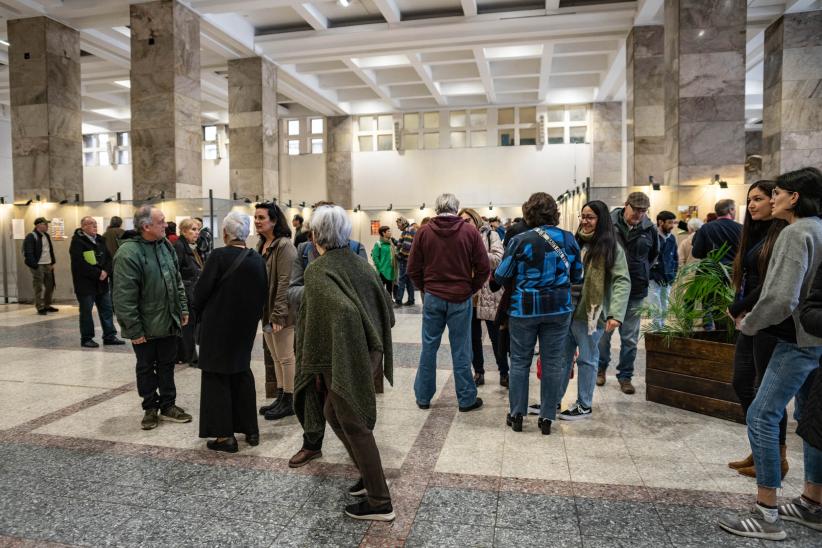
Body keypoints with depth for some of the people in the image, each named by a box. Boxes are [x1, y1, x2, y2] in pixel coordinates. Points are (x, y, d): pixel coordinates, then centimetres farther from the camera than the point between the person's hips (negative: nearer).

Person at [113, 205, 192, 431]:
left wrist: (183, 308, 11)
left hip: (169, 321, 6)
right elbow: (124, 297, -20)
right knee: (146, 368, 11)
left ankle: (168, 405, 28)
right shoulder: (128, 253, -19)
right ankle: (150, 408, 26)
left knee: (167, 365, 15)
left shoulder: (166, 245, 5)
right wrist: (134, 329, -18)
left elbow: (177, 280, 14)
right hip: (146, 327, -6)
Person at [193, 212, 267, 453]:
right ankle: (250, 429, 23)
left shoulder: (219, 256, -18)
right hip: (246, 326, 5)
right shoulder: (257, 260, -3)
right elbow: (263, 294, 4)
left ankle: (225, 435, 9)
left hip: (217, 326, -5)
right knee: (242, 374, 18)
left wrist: (198, 312, 7)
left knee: (217, 378, 6)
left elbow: (202, 289, -13)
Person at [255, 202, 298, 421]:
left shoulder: (284, 245, -15)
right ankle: (282, 397, 29)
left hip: (280, 312, -9)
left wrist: (278, 315, -21)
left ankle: (289, 401, 14)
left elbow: (285, 283, -20)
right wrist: (265, 312, 13)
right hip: (265, 311, 9)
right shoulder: (261, 245, 12)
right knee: (276, 356, 17)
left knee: (285, 357, 2)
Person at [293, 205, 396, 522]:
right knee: (332, 412, 25)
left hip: (342, 360, -8)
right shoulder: (358, 263, 6)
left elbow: (343, 310, -33)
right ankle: (370, 474, 35)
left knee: (355, 426, 6)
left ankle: (380, 503, 18)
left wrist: (317, 362, -22)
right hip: (367, 352, 8)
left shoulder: (318, 271, -16)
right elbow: (386, 306, 9)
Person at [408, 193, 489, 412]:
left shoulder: (424, 232, -2)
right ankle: (466, 399, 17)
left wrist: (425, 288, 12)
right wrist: (471, 289, 8)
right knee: (461, 351, 6)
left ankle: (423, 397, 21)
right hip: (461, 299, -1)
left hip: (433, 298, 1)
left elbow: (413, 269, -1)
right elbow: (484, 268, -5)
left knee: (429, 347, 11)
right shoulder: (470, 232, -5)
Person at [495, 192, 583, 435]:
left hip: (525, 308, -2)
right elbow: (577, 276, 7)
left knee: (520, 361, 11)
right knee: (552, 362, 10)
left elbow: (501, 276, -8)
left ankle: (516, 415, 19)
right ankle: (547, 418, 17)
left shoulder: (520, 240, -12)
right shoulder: (569, 239, -2)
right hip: (559, 309, 2)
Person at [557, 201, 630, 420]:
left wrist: (615, 314, -27)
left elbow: (622, 282, -16)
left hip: (590, 313, -6)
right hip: (567, 310, 6)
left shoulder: (611, 248, -9)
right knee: (562, 357, 14)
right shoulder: (576, 243, 11)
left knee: (587, 359, 7)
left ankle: (584, 406, 21)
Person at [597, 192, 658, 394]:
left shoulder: (649, 229, 0)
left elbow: (654, 254, 18)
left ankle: (625, 376, 20)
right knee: (603, 332, 9)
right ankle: (601, 368, 29)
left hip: (636, 292, 2)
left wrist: (642, 273, 11)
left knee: (630, 338, 7)